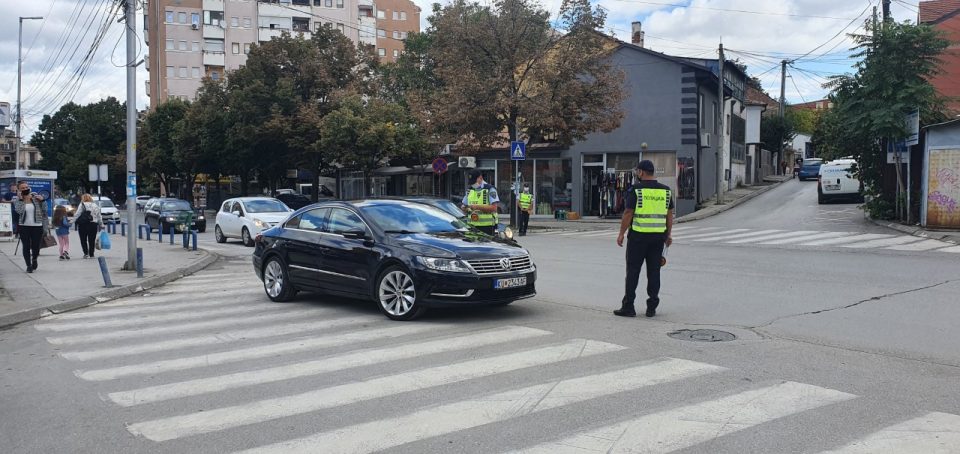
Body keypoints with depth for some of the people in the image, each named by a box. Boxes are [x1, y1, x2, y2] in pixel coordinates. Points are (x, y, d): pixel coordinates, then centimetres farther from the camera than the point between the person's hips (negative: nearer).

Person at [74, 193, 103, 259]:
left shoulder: (82, 205, -2)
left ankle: (86, 253, -3)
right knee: (92, 240, 7)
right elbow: (99, 217, 12)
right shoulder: (96, 206, 10)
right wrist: (101, 225, 17)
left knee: (83, 240, 7)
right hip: (93, 225, 3)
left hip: (83, 224, -3)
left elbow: (77, 215, -8)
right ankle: (91, 254, 8)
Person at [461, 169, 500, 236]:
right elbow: (464, 206, 24)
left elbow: (494, 207, -12)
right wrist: (465, 208, -1)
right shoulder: (469, 190, 17)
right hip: (472, 226, 5)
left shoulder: (490, 190, -2)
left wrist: (478, 207, -20)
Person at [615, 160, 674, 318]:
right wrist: (668, 235, 17)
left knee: (633, 270, 2)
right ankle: (652, 308, 9)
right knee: (654, 271, 8)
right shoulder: (666, 190, 7)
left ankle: (628, 307, 3)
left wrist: (621, 234, -3)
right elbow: (670, 215, 9)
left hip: (638, 235, -4)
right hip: (659, 236, 4)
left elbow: (628, 214, -10)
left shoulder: (635, 190, -9)